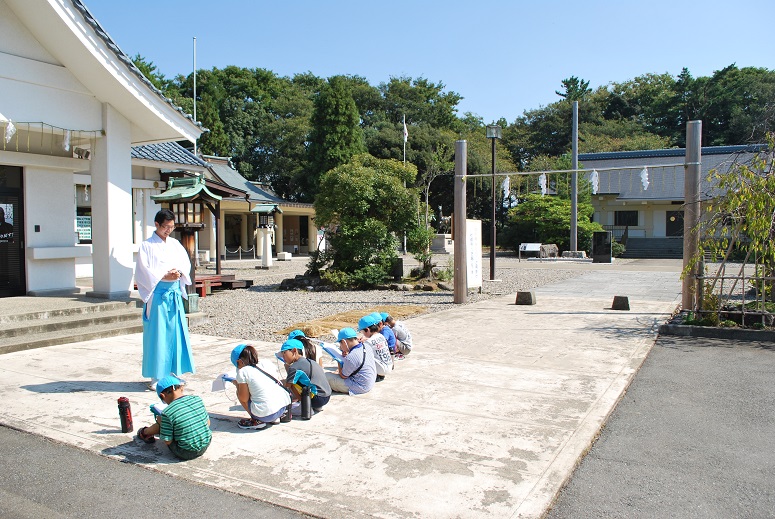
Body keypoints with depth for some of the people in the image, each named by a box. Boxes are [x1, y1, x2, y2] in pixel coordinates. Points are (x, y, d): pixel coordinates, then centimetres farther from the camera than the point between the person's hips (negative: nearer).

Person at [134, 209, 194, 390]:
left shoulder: (175, 244, 13)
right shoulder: (147, 246, -3)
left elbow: (186, 262, 11)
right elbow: (144, 272, -8)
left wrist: (180, 273, -10)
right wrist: (165, 276, -17)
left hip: (175, 293, 5)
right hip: (157, 294, -5)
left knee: (176, 332, 8)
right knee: (157, 334, -2)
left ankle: (173, 371, 19)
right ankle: (156, 376, 6)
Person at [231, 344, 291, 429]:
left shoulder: (243, 372, -2)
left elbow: (244, 398, -1)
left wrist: (237, 384, 19)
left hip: (266, 414, -7)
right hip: (284, 407, 7)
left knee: (239, 393, 14)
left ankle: (257, 421, 8)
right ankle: (274, 418, 20)